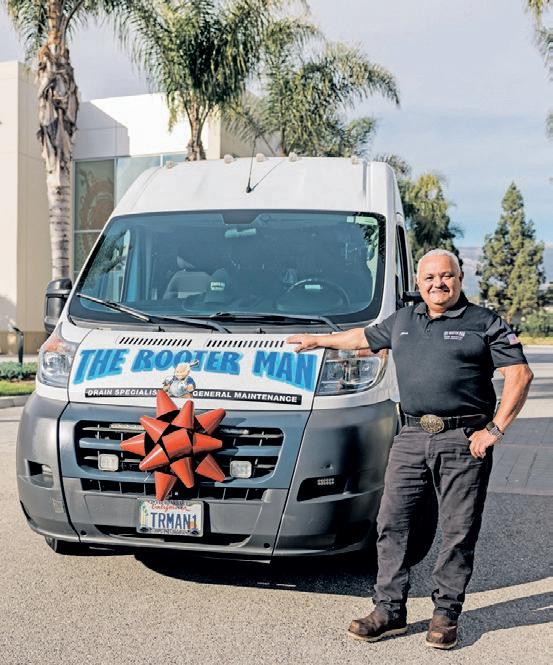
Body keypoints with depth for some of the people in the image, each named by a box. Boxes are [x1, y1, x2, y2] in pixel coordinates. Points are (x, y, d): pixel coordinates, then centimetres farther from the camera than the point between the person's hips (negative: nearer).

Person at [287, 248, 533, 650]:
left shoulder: (484, 324, 1)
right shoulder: (402, 321, 16)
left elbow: (520, 375, -4)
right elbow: (364, 338, 33)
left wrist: (495, 429, -10)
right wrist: (318, 340, 39)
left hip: (464, 440, -4)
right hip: (412, 438, 4)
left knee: (459, 532, 2)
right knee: (391, 523, 3)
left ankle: (446, 614, 17)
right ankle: (390, 610, 13)